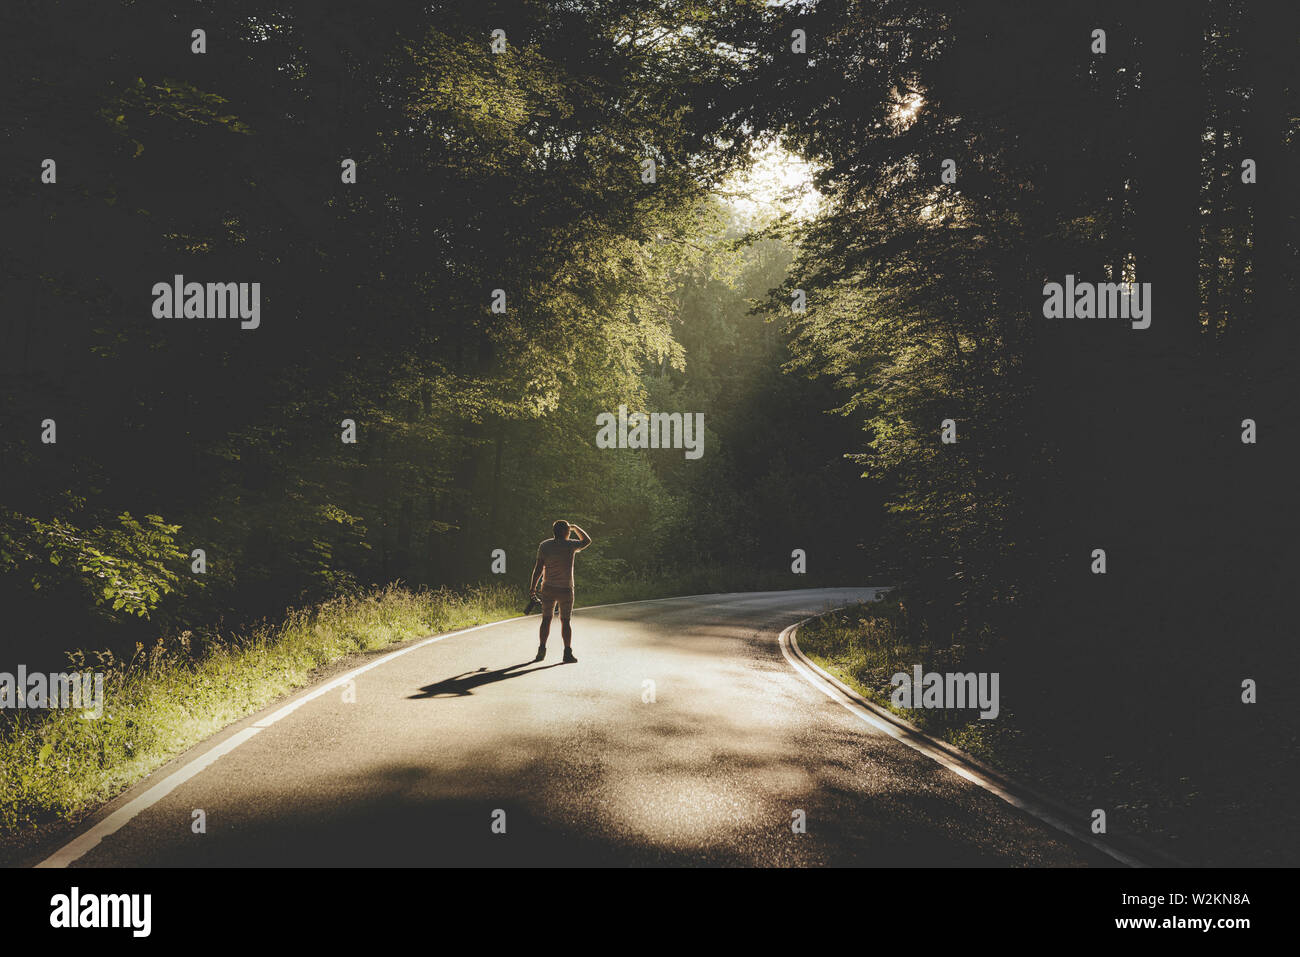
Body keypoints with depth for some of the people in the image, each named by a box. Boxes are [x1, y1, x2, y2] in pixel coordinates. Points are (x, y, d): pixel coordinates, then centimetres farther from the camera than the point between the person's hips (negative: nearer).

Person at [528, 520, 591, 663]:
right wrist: (576, 528, 22)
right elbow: (587, 541, 12)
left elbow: (539, 567, -6)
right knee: (565, 621, 6)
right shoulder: (570, 545, -6)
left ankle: (542, 650, 6)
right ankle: (568, 652, 1)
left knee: (546, 619, 11)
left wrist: (533, 586, -1)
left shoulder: (544, 546, -3)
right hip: (565, 589, -1)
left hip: (548, 588, 2)